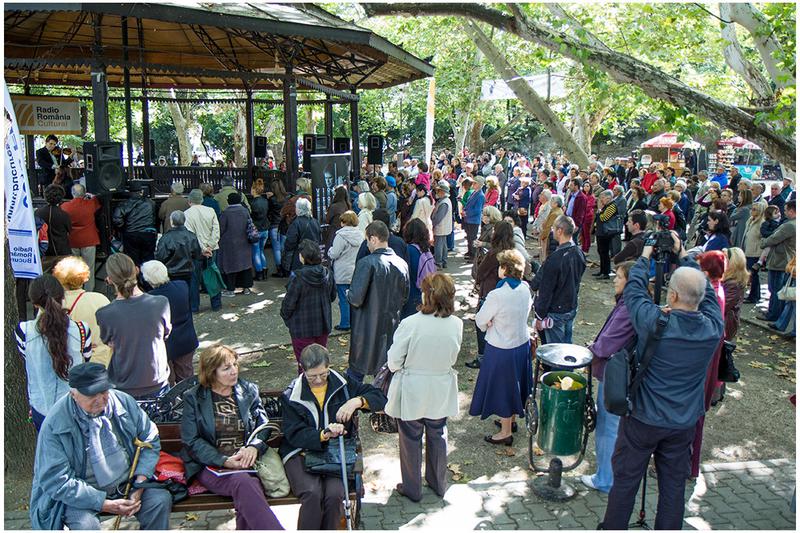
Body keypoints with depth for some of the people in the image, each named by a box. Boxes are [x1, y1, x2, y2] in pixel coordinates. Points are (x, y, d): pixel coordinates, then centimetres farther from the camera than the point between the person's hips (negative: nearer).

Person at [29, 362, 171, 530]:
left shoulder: (123, 401, -7)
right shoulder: (55, 425, -18)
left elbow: (150, 440, 3)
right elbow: (56, 481, -18)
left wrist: (139, 483, -10)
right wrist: (105, 504, -22)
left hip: (127, 482, 3)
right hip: (81, 493, -3)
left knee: (161, 499, -18)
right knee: (85, 525, -31)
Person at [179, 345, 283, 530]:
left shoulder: (249, 391, 14)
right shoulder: (193, 398, 6)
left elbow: (263, 425, 10)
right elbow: (191, 441, -1)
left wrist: (254, 447, -13)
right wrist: (224, 461, -14)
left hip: (245, 461, 2)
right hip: (210, 465, -2)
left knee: (247, 493, -33)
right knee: (243, 482, -34)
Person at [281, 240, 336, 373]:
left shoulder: (298, 277, -24)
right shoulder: (328, 273, -6)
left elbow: (289, 303, -16)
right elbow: (333, 296, 8)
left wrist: (285, 317, 3)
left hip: (302, 328, -5)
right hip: (323, 326, 5)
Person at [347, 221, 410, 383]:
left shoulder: (367, 263, -19)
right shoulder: (402, 264, 0)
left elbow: (356, 299, -21)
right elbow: (405, 297, 10)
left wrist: (348, 294, 0)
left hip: (367, 329, -5)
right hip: (392, 327, 5)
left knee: (355, 373, 11)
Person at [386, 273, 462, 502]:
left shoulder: (411, 324, -25)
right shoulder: (456, 324, -14)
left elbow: (394, 362, -17)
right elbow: (452, 357, 2)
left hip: (412, 391, -3)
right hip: (441, 391, 3)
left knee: (411, 439, 17)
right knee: (437, 436, 24)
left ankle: (412, 488, 32)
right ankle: (438, 483, 41)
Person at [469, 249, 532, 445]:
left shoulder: (496, 295, -28)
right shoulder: (525, 289, -8)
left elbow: (480, 321, -16)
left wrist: (488, 324, 6)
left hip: (501, 349, -7)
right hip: (522, 343, 7)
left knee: (501, 387, 11)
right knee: (514, 384, 24)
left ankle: (506, 433, 25)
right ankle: (511, 420, 45)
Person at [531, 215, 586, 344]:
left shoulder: (555, 259, -25)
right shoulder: (579, 254, -1)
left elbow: (546, 291, -20)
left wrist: (540, 316, -11)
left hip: (556, 312, -7)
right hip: (572, 308, 7)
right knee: (567, 344, 20)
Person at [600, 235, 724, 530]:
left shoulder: (655, 323, -25)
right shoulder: (713, 327, -14)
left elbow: (634, 289, -9)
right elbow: (707, 292, 5)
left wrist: (645, 255, 6)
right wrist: (683, 255, 11)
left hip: (643, 419, -3)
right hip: (684, 424, 3)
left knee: (626, 479, 14)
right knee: (674, 484, 18)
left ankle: (613, 527, 30)